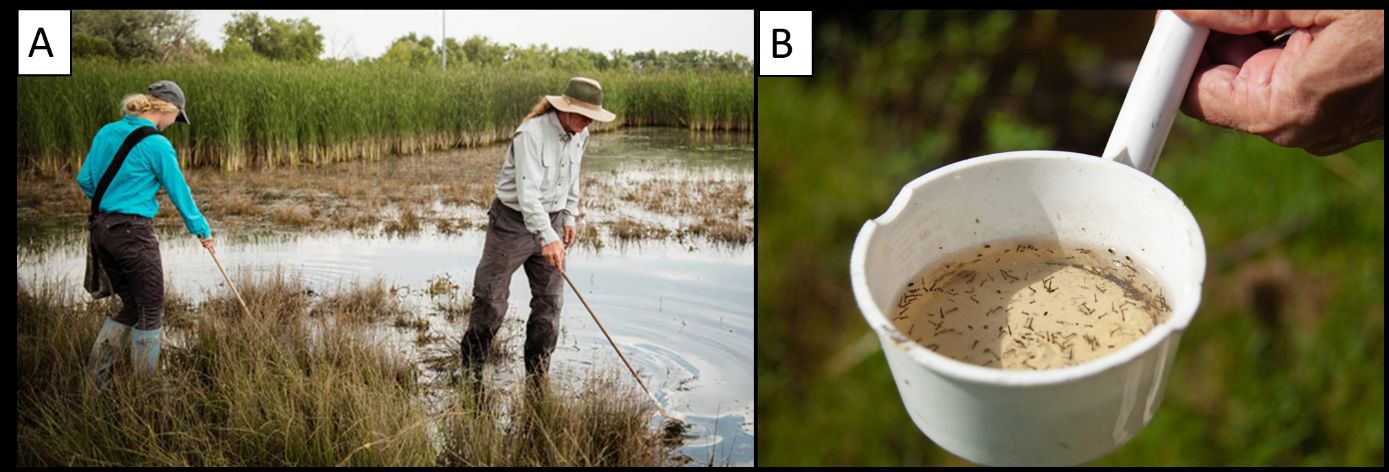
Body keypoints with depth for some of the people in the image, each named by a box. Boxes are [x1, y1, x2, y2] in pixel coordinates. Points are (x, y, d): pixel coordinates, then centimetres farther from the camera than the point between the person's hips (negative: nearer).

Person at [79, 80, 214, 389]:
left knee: (131, 306, 18)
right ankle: (147, 385, 14)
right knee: (150, 313, 7)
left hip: (100, 229, 8)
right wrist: (201, 230, 6)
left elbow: (84, 180, 13)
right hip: (134, 233, -7)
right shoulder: (156, 144, -13)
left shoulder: (107, 132, 8)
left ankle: (96, 376, 13)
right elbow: (179, 191, -6)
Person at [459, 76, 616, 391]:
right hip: (513, 221, -7)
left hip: (550, 222, 7)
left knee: (550, 302, 5)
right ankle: (471, 373, 14)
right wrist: (548, 238, -40)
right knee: (490, 301, -1)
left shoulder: (580, 136, -1)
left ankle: (537, 380, 15)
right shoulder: (531, 134, -25)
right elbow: (527, 192, -33)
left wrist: (568, 217, 17)